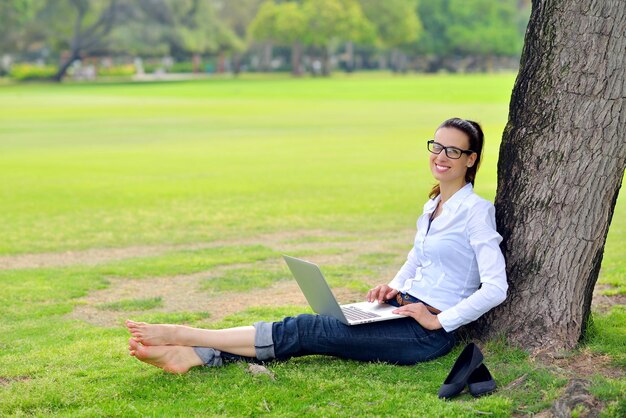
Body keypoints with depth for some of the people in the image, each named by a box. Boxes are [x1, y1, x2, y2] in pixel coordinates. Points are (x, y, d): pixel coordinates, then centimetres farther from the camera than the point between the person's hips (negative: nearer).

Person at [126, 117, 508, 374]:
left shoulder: (476, 211, -10)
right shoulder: (432, 206, 17)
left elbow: (496, 288, -16)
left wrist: (440, 320, -18)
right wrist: (394, 287, 10)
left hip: (429, 333, -8)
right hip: (404, 310, 8)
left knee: (309, 331, -18)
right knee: (308, 328, -12)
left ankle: (184, 336, -20)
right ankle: (188, 356, -24)